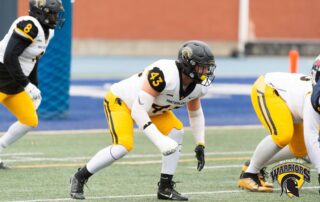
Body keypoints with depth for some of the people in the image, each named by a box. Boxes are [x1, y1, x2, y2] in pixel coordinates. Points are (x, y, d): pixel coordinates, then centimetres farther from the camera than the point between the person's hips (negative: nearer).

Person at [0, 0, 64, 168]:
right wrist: (26, 84, -25)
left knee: (30, 121, 6)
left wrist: (34, 88, 19)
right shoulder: (28, 26, -20)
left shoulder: (46, 31, 10)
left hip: (15, 85, 10)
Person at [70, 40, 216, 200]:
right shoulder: (165, 75, -39)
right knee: (123, 146, -25)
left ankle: (165, 187, -1)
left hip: (150, 107, 8)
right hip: (120, 101, -8)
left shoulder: (198, 86, -12)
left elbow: (195, 114, 10)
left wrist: (200, 145, 2)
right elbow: (138, 110, -37)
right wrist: (159, 140, -40)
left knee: (176, 131, -10)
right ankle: (79, 178, -7)